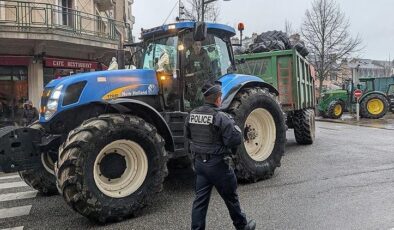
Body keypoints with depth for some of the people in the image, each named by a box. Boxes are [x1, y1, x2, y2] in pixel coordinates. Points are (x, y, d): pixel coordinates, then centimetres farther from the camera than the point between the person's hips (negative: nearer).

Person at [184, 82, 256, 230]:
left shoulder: (192, 115, 0)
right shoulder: (221, 117, -20)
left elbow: (188, 136, 13)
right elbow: (236, 139, -19)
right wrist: (232, 124, -3)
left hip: (199, 162, 5)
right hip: (218, 164, -5)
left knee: (200, 199, 12)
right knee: (230, 197, 14)